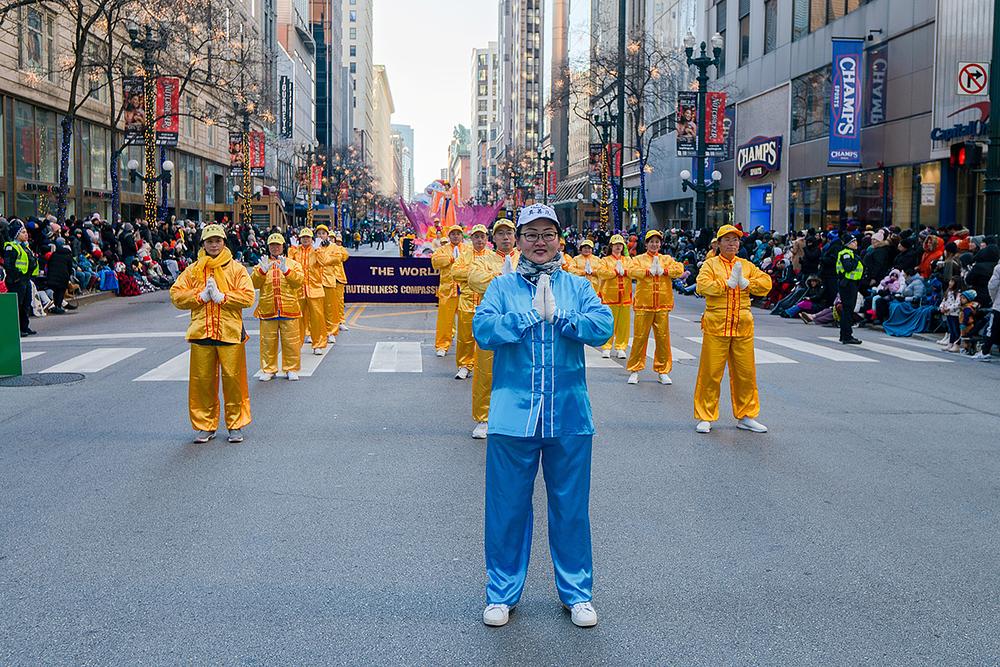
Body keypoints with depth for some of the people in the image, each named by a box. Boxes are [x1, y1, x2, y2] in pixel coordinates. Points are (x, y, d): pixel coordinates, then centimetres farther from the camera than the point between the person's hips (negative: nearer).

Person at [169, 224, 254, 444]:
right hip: (201, 333, 2)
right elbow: (176, 295, 5)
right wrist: (200, 296, -8)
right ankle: (205, 425, 17)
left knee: (233, 378, -1)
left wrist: (222, 297, -13)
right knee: (202, 380, 5)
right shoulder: (193, 270, 10)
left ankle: (236, 425, 11)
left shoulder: (236, 269, 4)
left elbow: (248, 296, -5)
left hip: (230, 333, -2)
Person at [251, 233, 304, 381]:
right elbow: (254, 283, -2)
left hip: (289, 310, -1)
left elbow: (299, 281, -7)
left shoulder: (293, 264, 9)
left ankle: (291, 369, 12)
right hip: (267, 310, 1)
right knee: (268, 341, 3)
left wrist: (285, 270, -19)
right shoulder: (262, 265, 12)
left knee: (291, 341, 1)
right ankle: (268, 370, 13)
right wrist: (262, 270, -17)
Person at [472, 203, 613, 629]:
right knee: (508, 506, 7)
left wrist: (558, 315, -16)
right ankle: (502, 592, 24)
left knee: (571, 506, 10)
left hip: (569, 415, 1)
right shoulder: (502, 287, 5)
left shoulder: (577, 287, 8)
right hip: (513, 414, -1)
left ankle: (576, 591, 26)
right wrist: (530, 314, -15)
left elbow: (603, 327, -7)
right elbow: (483, 330, -11)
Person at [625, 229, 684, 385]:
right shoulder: (639, 259, 7)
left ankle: (662, 371, 13)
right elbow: (632, 271, -12)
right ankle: (634, 371, 9)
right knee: (640, 338, 0)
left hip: (662, 306, 2)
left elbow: (679, 269, -4)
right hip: (643, 305, -2)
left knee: (663, 338, 3)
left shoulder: (666, 259, 13)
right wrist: (649, 271, -17)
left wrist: (663, 271, -14)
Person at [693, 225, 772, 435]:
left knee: (746, 372, 7)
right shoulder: (710, 264, 3)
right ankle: (705, 417, 9)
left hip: (743, 327, 4)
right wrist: (728, 283, -17)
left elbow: (766, 282, 3)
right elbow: (702, 285, -14)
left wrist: (745, 283, -11)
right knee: (711, 373, -1)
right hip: (715, 326, -4)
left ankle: (746, 416, 20)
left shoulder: (746, 265, 14)